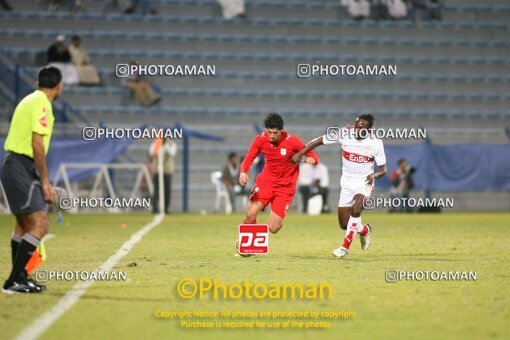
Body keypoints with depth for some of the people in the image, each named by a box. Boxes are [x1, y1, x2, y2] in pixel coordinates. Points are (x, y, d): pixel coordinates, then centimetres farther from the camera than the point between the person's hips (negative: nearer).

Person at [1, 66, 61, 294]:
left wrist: (44, 183, 23)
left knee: (24, 224, 19)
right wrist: (45, 182, -14)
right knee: (40, 223, -15)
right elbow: (37, 145, -18)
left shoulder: (30, 100, 18)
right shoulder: (42, 104, -11)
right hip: (22, 168, -10)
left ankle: (19, 278, 27)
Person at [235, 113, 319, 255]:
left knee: (273, 228, -9)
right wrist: (243, 172, -21)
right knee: (251, 214, -19)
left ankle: (278, 220, 31)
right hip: (266, 180, 2)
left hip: (285, 186, -2)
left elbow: (314, 156, -9)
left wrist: (311, 159, -34)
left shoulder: (292, 141, -17)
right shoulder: (260, 139, -10)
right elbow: (249, 159, 0)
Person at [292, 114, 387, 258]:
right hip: (347, 183, 3)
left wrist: (374, 175, -26)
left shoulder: (375, 143, -13)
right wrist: (300, 154, -12)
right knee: (344, 224, 3)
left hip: (364, 182, -3)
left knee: (356, 208, -31)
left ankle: (345, 246, -16)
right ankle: (365, 230, 37)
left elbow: (383, 169, -4)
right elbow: (320, 141, -4)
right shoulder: (344, 133, -11)